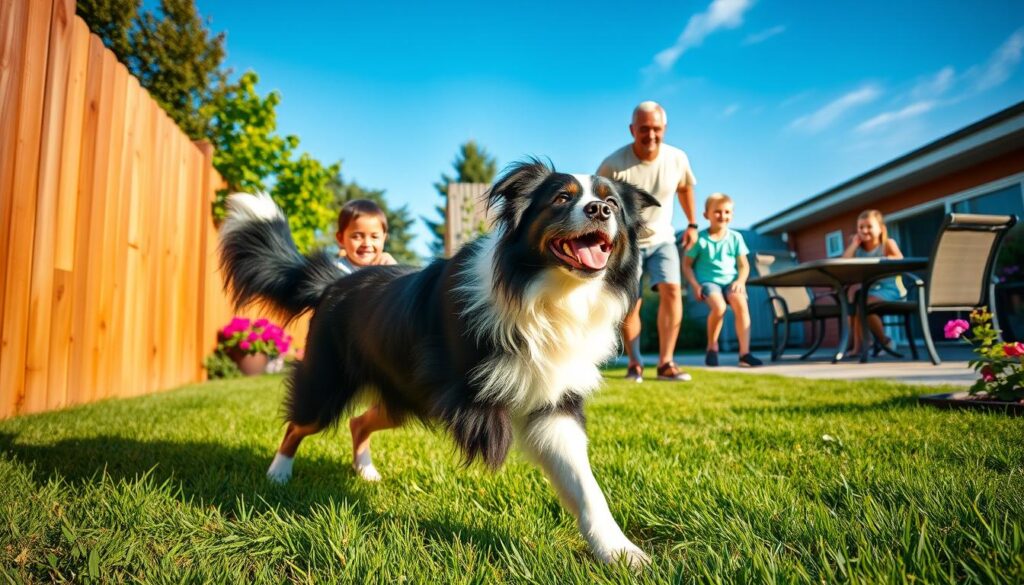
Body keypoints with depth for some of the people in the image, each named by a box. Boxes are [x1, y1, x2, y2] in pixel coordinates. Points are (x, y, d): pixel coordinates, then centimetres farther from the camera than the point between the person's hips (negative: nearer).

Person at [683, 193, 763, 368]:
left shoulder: (735, 237, 9)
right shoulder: (700, 239, 1)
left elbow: (744, 265, 10)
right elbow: (687, 265, 4)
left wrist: (740, 281, -9)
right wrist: (695, 285, -10)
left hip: (730, 281, 3)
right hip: (708, 281, -2)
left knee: (741, 304, -30)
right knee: (719, 306, -32)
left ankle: (744, 352, -27)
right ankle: (712, 347, -7)